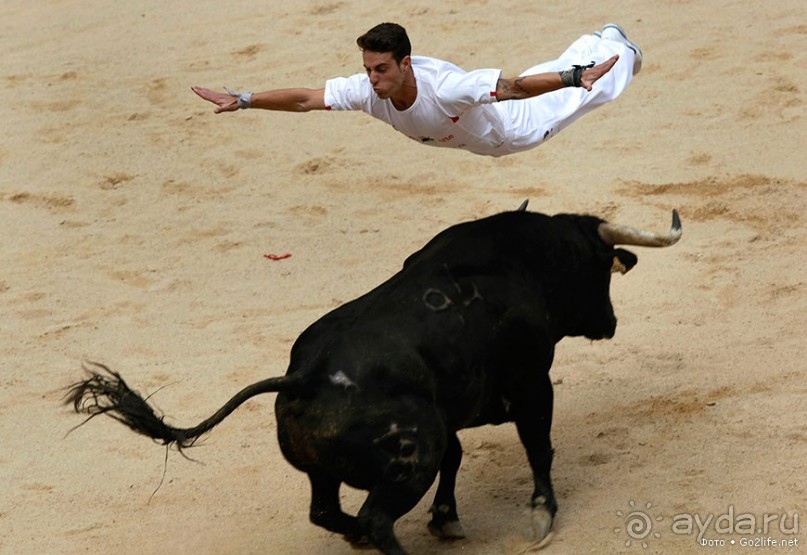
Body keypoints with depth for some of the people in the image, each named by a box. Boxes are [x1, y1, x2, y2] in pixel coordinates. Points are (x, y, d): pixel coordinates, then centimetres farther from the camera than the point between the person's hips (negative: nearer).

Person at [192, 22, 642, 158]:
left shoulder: (445, 87, -50)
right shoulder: (368, 91, -35)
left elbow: (516, 86, -52)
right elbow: (304, 99, -33)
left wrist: (576, 77, -60)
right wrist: (242, 100, -39)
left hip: (512, 129, -5)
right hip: (471, 141, 5)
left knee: (574, 92, 24)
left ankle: (617, 47, 53)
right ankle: (596, 42, 62)